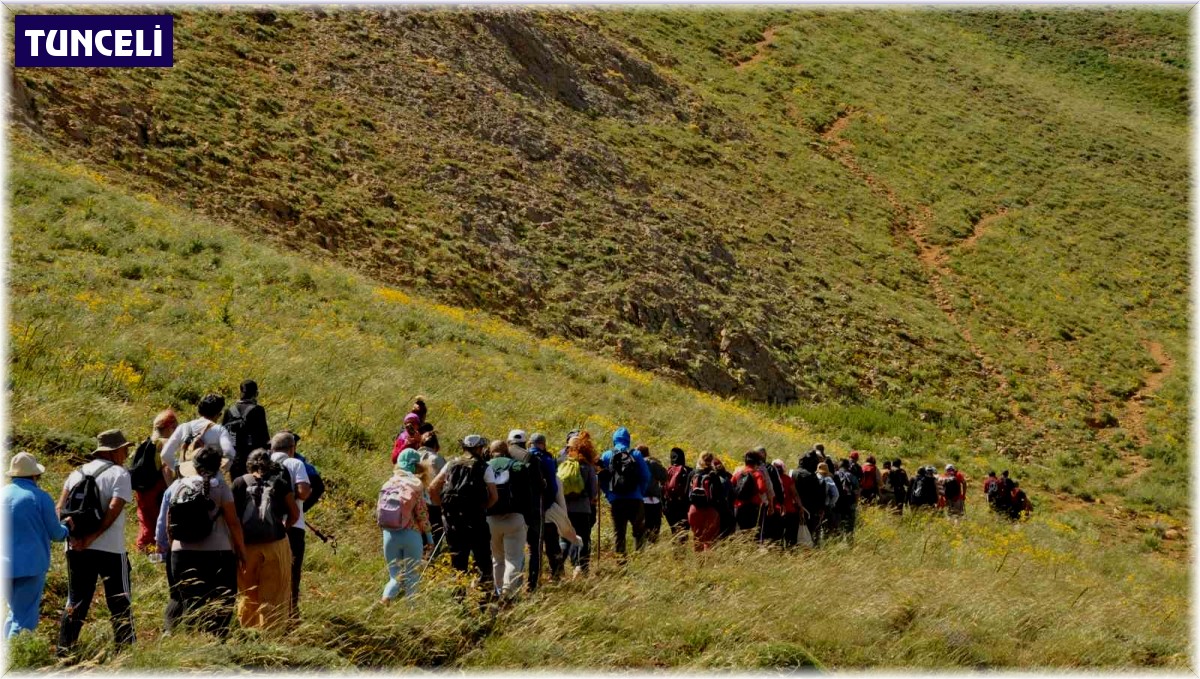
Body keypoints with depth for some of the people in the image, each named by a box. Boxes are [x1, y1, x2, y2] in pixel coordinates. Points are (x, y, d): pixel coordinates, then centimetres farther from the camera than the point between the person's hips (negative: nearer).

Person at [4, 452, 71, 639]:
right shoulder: (40, 497, -10)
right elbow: (55, 534, -3)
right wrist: (66, 526, 19)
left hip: (5, 565, 6)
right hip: (30, 565, -6)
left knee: (15, 613, 20)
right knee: (25, 619, -1)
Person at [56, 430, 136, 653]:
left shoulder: (77, 473, 13)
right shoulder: (119, 474, -4)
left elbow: (61, 508, 3)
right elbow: (114, 509, -17)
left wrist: (74, 535, -7)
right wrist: (92, 537, -15)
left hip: (76, 548, 5)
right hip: (110, 549, -5)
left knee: (75, 601, 13)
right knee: (120, 601, 4)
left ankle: (64, 650, 11)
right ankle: (125, 649, 2)